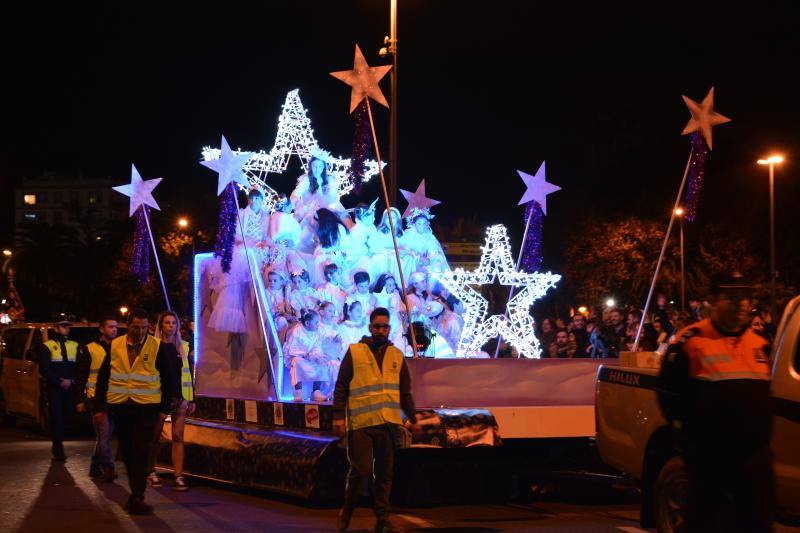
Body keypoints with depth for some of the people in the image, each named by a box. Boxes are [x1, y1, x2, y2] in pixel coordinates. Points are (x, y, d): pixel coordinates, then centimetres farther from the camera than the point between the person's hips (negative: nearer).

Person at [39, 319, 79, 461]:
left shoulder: (74, 346, 14)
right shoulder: (47, 346, 2)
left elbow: (79, 367, 11)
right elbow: (43, 369, -5)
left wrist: (71, 380, -6)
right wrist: (60, 382, -11)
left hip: (69, 387, 4)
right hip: (54, 388, -4)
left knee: (67, 415, 0)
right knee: (57, 416, -7)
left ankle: (57, 445, 16)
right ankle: (58, 449, -6)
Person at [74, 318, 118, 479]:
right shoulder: (90, 349, 0)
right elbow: (80, 377, 1)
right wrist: (79, 400, -5)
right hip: (95, 398, -4)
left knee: (104, 435, 9)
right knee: (103, 433, -12)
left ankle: (95, 467, 19)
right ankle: (108, 468, -12)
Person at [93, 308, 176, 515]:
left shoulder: (158, 347, -4)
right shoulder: (114, 346, 5)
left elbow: (168, 377, 2)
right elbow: (103, 374, 11)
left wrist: (166, 405, 1)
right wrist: (100, 402, 8)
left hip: (147, 406, -4)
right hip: (119, 406, 4)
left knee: (140, 452, -10)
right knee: (126, 451, 12)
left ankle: (137, 498, -12)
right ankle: (136, 493, 26)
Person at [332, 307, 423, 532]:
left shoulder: (396, 355, 14)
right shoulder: (354, 352, 3)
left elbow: (405, 392, 19)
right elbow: (341, 388, 1)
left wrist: (413, 419, 17)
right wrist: (339, 417, -6)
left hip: (388, 423, 3)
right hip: (360, 423, -3)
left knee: (384, 473, 4)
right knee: (361, 469, -6)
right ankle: (347, 509, 17)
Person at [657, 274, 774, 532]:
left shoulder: (760, 344, 13)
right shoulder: (691, 341, -4)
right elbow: (668, 392, -1)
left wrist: (763, 431, 15)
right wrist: (688, 429, -3)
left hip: (755, 454, 5)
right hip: (708, 456, -5)